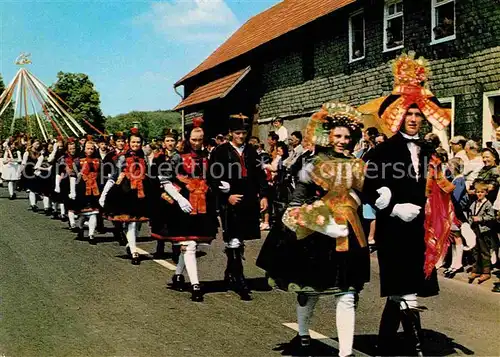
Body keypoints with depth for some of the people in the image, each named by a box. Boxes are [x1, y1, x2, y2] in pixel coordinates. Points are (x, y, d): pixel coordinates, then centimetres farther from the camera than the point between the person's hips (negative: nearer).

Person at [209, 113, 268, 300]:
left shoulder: (251, 151, 12)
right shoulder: (220, 151, -1)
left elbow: (260, 175, 13)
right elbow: (213, 178, -5)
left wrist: (263, 195, 2)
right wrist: (227, 196, -13)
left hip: (249, 203, 5)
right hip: (230, 204, -5)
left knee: (239, 241, 14)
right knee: (233, 243, -6)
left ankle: (230, 273, 30)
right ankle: (239, 280, -2)